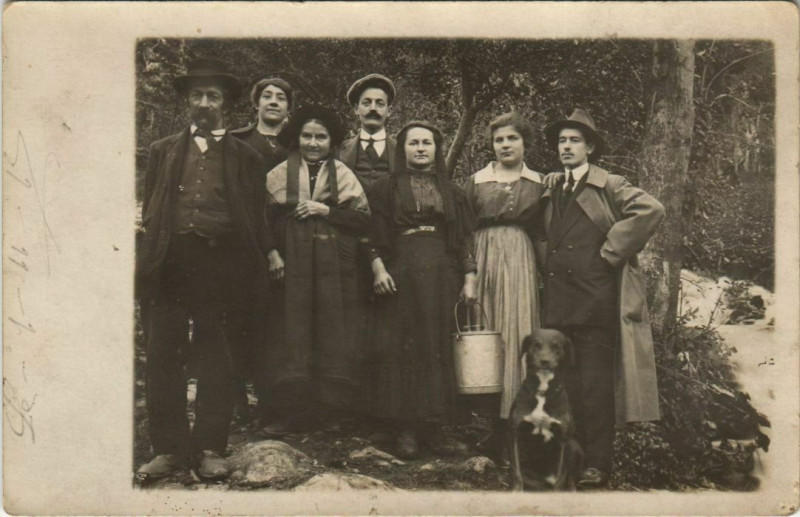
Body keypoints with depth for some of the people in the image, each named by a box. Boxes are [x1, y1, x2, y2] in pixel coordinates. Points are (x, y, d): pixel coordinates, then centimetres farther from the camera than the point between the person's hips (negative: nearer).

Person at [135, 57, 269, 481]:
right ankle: (169, 448, 7)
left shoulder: (244, 157, 13)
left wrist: (251, 271, 0)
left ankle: (209, 449, 9)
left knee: (215, 358, 2)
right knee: (161, 354, -1)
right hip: (167, 264, 2)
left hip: (218, 264, -2)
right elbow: (149, 210, 15)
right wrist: (144, 260, 3)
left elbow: (254, 220, 9)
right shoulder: (163, 151, 18)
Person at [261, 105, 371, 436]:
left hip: (334, 270, 0)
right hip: (291, 267, 0)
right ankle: (292, 412, 1)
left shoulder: (344, 176, 11)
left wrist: (327, 211, -9)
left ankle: (332, 411, 6)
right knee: (292, 337, -4)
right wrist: (271, 253, -8)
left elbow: (363, 220, 2)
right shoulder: (278, 175, 10)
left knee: (332, 338, -2)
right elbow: (264, 220, 7)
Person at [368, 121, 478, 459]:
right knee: (403, 349, -3)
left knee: (439, 348, 1)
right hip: (400, 274, -2)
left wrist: (469, 279, 1)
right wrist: (378, 269, -11)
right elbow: (374, 235, 4)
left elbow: (466, 237, 10)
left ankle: (435, 424, 8)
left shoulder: (451, 191, 13)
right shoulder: (387, 189, 9)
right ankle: (406, 429, 1)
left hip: (442, 274, 2)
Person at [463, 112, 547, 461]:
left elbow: (543, 236, 9)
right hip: (482, 262, 1)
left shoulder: (539, 185, 11)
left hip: (521, 264, 0)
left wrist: (543, 275, -4)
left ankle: (510, 422, -2)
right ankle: (496, 426, 4)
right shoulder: (475, 183, 10)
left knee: (517, 335, -6)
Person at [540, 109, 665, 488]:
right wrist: (549, 268, 14)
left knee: (595, 384, -4)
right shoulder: (551, 193, 20)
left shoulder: (610, 186, 2)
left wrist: (611, 253, -13)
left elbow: (651, 210, -14)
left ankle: (597, 464, 1)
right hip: (558, 300, 6)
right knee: (564, 383, 6)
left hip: (595, 299, -6)